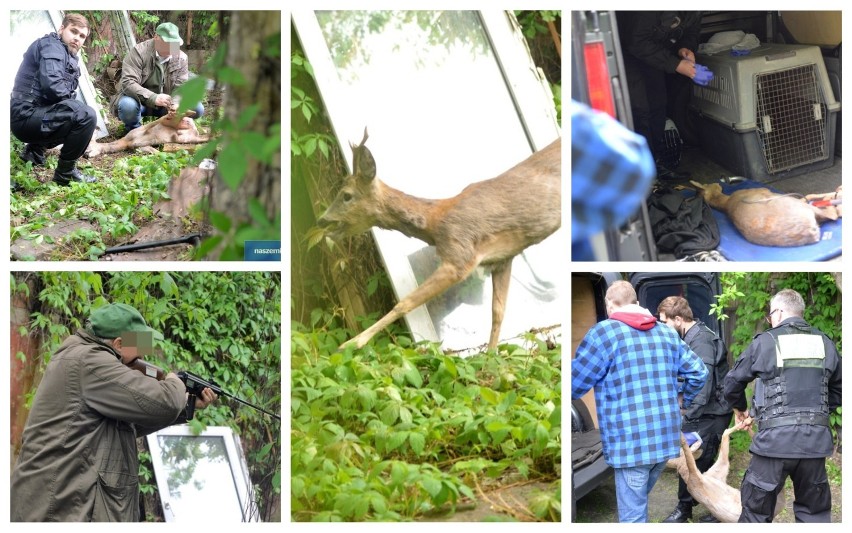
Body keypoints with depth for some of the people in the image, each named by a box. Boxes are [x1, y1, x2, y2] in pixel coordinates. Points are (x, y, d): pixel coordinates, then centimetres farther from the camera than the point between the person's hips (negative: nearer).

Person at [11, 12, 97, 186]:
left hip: (31, 116, 10)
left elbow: (65, 90, 20)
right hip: (27, 115, -10)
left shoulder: (68, 55, 21)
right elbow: (52, 86, -24)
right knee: (86, 116, -24)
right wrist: (72, 99, -7)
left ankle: (34, 150, 19)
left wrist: (71, 103, -1)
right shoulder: (52, 46, -10)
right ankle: (65, 173, -12)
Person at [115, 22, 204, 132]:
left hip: (164, 105, 4)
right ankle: (134, 129, -3)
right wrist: (153, 98, -43)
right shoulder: (139, 53, -19)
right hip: (140, 100, -4)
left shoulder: (181, 58, -4)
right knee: (128, 106, -39)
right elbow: (128, 83, -28)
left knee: (197, 109, -14)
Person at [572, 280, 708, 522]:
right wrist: (683, 400, 30)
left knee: (633, 515, -1)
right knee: (638, 503, 20)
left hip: (630, 442, -6)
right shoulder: (667, 332, 13)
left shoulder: (605, 332, -7)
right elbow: (699, 371, 15)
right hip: (666, 438, 6)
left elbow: (575, 384, -4)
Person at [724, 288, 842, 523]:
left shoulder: (765, 341, 0)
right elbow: (837, 391, 17)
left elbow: (733, 381, 8)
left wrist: (739, 408, 27)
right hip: (816, 440, 3)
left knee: (756, 511, 6)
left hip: (775, 439, -3)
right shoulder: (825, 344, 9)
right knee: (814, 513, 13)